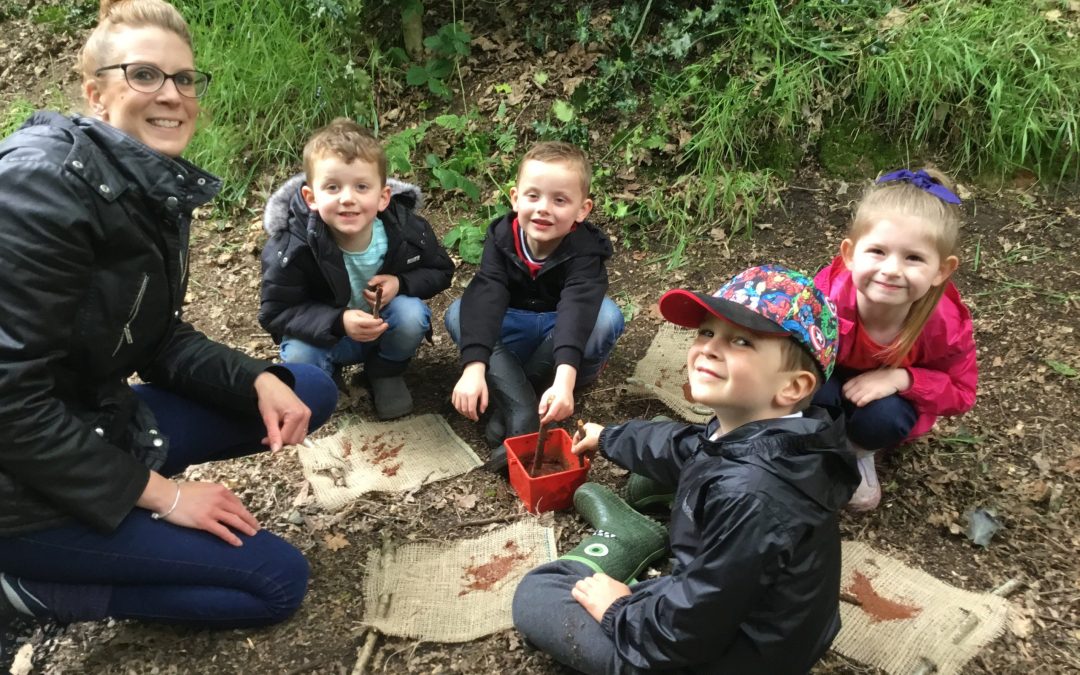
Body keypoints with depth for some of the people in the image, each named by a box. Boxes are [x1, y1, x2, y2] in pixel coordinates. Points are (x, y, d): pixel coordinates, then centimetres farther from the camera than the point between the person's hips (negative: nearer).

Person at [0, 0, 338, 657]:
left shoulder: (161, 190, 3)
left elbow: (163, 341, 9)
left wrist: (260, 380, -9)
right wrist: (158, 492, -18)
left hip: (96, 424, 8)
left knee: (309, 391, 7)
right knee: (278, 578, -6)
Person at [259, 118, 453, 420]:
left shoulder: (406, 229, -23)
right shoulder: (292, 246, -28)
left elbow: (440, 271, -5)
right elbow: (276, 312, -22)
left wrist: (402, 284, -28)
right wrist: (338, 321, -38)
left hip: (388, 325, 1)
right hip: (326, 334, -1)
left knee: (411, 314, -29)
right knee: (298, 356, -30)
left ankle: (386, 373, 2)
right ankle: (323, 376, 9)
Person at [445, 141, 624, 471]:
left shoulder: (585, 249, -24)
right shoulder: (502, 237, -18)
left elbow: (578, 309, -41)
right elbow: (484, 299, -32)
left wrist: (564, 379, -58)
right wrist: (474, 368, -47)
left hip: (563, 336, -2)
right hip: (513, 331, 2)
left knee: (607, 315, -32)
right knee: (459, 314, -24)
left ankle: (509, 397, -21)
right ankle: (525, 419, -36)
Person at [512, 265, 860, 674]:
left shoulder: (753, 500, -37)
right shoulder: (750, 436, -8)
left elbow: (688, 631, -30)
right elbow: (683, 448, 15)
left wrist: (618, 610, -11)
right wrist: (608, 438, 31)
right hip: (722, 601, 9)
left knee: (533, 597, -5)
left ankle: (624, 545, 9)